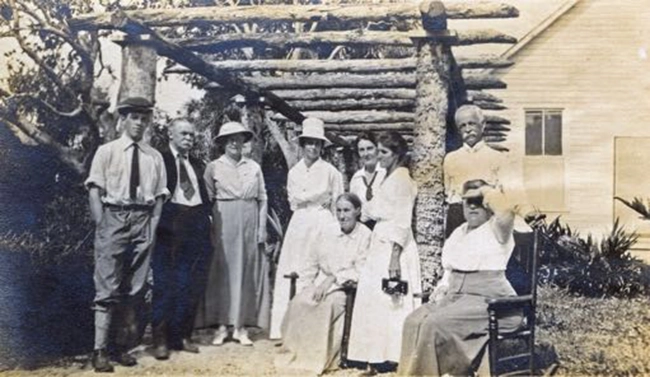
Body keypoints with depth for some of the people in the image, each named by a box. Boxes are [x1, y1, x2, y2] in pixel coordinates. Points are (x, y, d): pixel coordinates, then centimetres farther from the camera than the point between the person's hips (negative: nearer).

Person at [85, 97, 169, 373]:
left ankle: (122, 346, 18)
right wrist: (101, 225, -10)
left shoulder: (154, 157, 9)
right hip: (113, 217, -3)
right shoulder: (107, 151, 3)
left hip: (143, 219, 3)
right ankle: (99, 350, -1)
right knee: (107, 287, -5)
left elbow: (159, 195, 9)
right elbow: (95, 190, -2)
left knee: (134, 287, 8)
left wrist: (153, 225, -2)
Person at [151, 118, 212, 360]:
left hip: (196, 227, 5)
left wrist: (206, 215, 6)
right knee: (165, 284, -3)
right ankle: (161, 339, 3)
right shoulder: (159, 159, 2)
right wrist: (161, 220, -10)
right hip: (169, 227, -5)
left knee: (191, 285, 5)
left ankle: (182, 336, 14)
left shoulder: (197, 165, 20)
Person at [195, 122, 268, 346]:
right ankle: (222, 325, 8)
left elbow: (262, 199, 8)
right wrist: (209, 229, -7)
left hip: (249, 223, 2)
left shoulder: (254, 167, 8)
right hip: (223, 224, -2)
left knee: (247, 274, 4)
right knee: (223, 273, 1)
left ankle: (241, 326, 11)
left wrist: (261, 230, 2)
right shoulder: (214, 167, 2)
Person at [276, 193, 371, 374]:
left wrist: (333, 279, -20)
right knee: (299, 302, -25)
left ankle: (321, 357, -23)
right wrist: (308, 285, 0)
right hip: (321, 285, 5)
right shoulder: (328, 232, 14)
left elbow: (360, 271, -11)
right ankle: (297, 352, -15)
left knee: (327, 303, -35)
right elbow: (312, 263, 15)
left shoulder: (365, 236, -2)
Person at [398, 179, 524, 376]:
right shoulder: (458, 233, 19)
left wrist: (485, 191, -11)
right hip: (457, 297, 8)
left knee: (435, 323, -28)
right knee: (414, 321, -17)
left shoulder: (496, 229, -3)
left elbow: (506, 210, -27)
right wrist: (441, 290, 5)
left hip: (488, 302, -7)